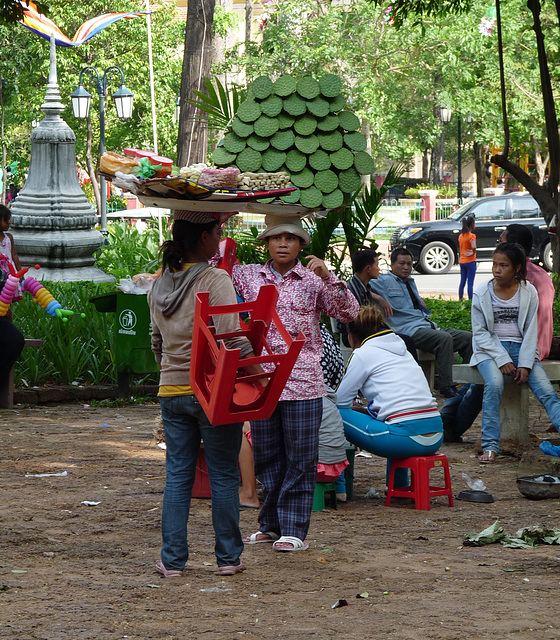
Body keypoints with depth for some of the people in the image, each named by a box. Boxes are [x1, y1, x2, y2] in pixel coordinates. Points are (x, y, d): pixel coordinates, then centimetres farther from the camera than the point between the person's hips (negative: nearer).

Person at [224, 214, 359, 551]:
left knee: (299, 457, -1)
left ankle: (294, 529, 5)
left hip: (302, 381, -3)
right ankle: (271, 524, 21)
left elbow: (349, 313, -6)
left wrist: (328, 276, -19)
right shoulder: (249, 276, 9)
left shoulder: (313, 280, 1)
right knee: (266, 456, 11)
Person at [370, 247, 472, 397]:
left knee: (467, 337, -9)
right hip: (410, 330, -9)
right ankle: (447, 387, -35)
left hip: (429, 326, 9)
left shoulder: (410, 282, 28)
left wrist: (421, 302, 18)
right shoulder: (384, 282, 3)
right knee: (445, 339, -35)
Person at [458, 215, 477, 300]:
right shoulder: (471, 235, -14)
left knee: (462, 282, 13)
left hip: (462, 261, 7)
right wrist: (473, 253, -10)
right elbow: (474, 247, -28)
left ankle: (460, 299, 16)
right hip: (470, 261, -7)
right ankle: (470, 300, -4)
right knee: (470, 283, -4)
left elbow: (460, 249, 9)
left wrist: (459, 261, 10)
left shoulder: (461, 235, 8)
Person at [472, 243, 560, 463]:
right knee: (494, 383, -32)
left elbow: (531, 331, 2)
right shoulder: (482, 294, -1)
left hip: (521, 348, 2)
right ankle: (490, 446, -31)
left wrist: (525, 364, -11)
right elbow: (480, 333, -2)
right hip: (490, 349, -2)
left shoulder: (529, 292, 3)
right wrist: (502, 360, -14)